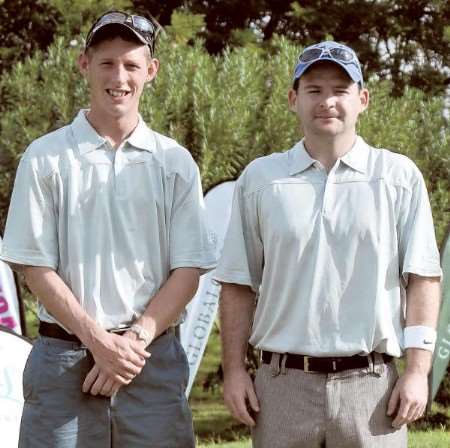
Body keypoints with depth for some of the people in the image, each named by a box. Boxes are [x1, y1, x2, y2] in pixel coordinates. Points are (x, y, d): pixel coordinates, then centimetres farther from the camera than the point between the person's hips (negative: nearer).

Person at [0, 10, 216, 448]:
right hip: (64, 358, -1)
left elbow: (188, 269, 4)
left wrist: (136, 338, -9)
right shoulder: (45, 158, 2)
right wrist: (98, 340, -11)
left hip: (154, 359, 1)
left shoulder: (175, 162, 7)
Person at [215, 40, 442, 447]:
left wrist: (417, 371, -5)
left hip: (371, 384, -1)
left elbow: (422, 279, 3)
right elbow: (239, 283, 10)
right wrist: (234, 370, 2)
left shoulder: (399, 176, 6)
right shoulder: (260, 178, 9)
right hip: (284, 383, 1)